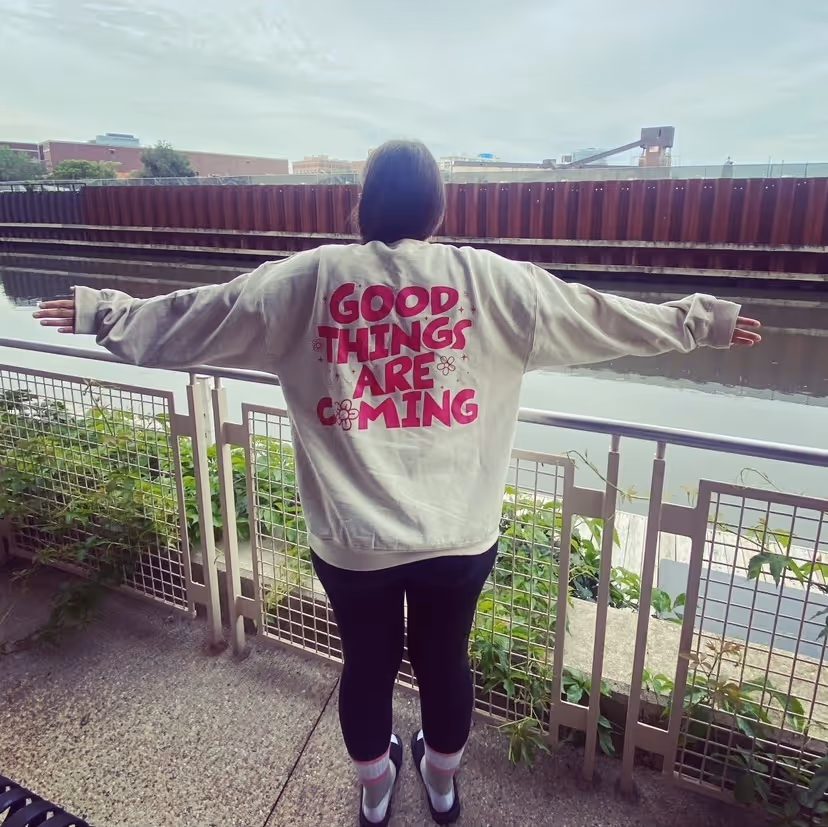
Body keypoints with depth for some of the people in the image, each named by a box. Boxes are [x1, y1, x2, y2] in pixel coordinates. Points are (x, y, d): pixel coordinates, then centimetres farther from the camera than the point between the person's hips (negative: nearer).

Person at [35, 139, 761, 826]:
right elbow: (606, 316, 4)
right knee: (445, 660, 24)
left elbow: (192, 317, 4)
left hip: (352, 540, 0)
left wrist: (103, 313, 21)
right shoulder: (491, 281, -4)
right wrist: (707, 321, 19)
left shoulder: (309, 279, -5)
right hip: (459, 536, 1)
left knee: (367, 664, 23)